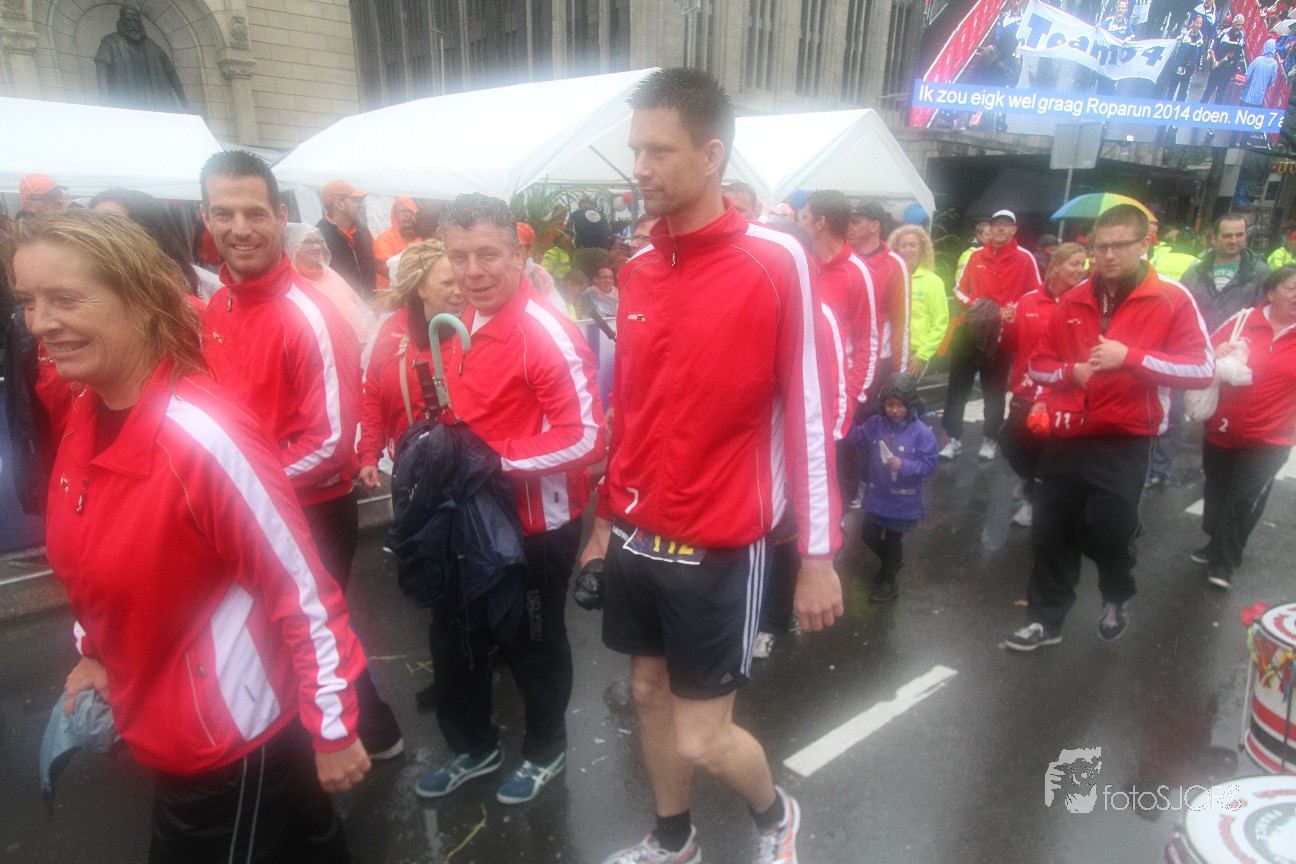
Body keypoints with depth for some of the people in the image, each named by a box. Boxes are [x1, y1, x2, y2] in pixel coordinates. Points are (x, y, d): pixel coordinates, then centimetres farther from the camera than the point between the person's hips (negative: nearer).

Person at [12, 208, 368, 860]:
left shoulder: (203, 435, -27)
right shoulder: (86, 420, -2)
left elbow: (303, 587, -23)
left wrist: (334, 728, -17)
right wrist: (96, 653, 14)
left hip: (237, 738, -7)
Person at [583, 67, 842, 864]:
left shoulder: (777, 263, -14)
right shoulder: (638, 271, 5)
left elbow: (811, 415, -12)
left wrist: (818, 554, -10)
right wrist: (607, 515, 16)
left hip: (719, 548, -6)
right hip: (636, 540, 6)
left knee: (701, 736, 5)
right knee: (649, 692, 20)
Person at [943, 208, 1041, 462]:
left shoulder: (1025, 258, -2)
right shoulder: (976, 256, 6)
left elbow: (1037, 294, 0)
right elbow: (960, 289, 12)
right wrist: (972, 303, -9)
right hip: (971, 329, 2)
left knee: (994, 389, 8)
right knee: (958, 385, 3)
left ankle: (990, 439, 22)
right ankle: (954, 437, 13)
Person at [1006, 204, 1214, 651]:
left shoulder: (1172, 299, -5)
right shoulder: (1073, 300, 6)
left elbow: (1203, 368, -12)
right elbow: (1039, 362, 11)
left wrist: (1129, 356, -22)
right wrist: (1071, 371, -10)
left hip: (1125, 441, -4)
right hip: (1068, 435, 4)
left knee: (1111, 530, 4)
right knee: (1050, 532, 9)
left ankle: (1116, 600, 38)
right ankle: (1045, 619, 26)